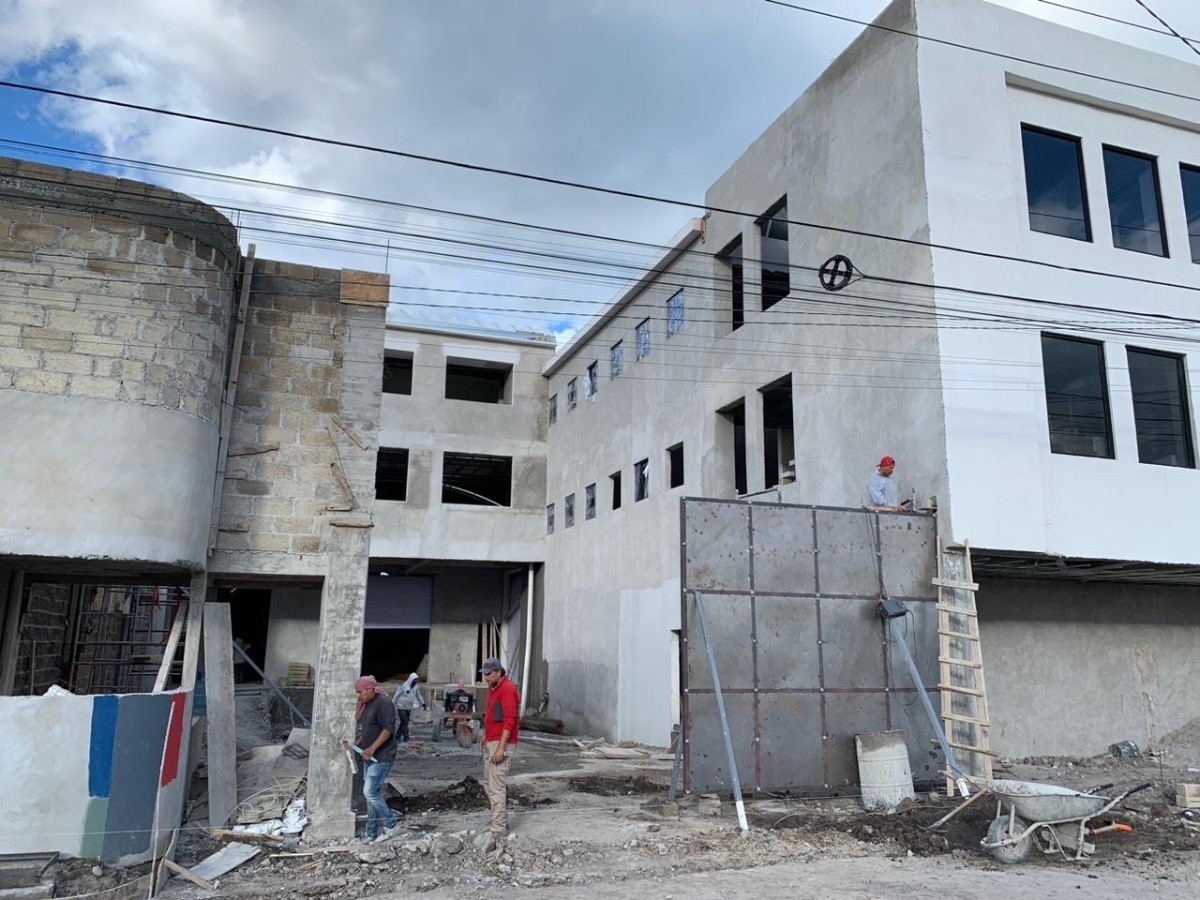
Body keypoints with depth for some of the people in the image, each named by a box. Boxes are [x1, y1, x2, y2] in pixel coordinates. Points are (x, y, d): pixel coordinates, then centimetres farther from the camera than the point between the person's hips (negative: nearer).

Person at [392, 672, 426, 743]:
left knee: (404, 723, 8)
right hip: (401, 707, -6)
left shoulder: (416, 687, 5)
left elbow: (418, 695, 19)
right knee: (405, 722, -11)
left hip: (409, 708, 6)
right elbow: (396, 695, -7)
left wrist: (423, 703, 17)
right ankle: (406, 738, -11)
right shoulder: (403, 686, -12)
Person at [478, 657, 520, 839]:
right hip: (490, 743, 10)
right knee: (488, 784, 15)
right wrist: (485, 735, 17)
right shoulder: (492, 688, 14)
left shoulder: (507, 689, -16)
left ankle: (499, 830, -4)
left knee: (496, 787, -9)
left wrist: (501, 747, -23)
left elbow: (509, 720, -21)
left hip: (501, 744, -10)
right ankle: (502, 822, 25)